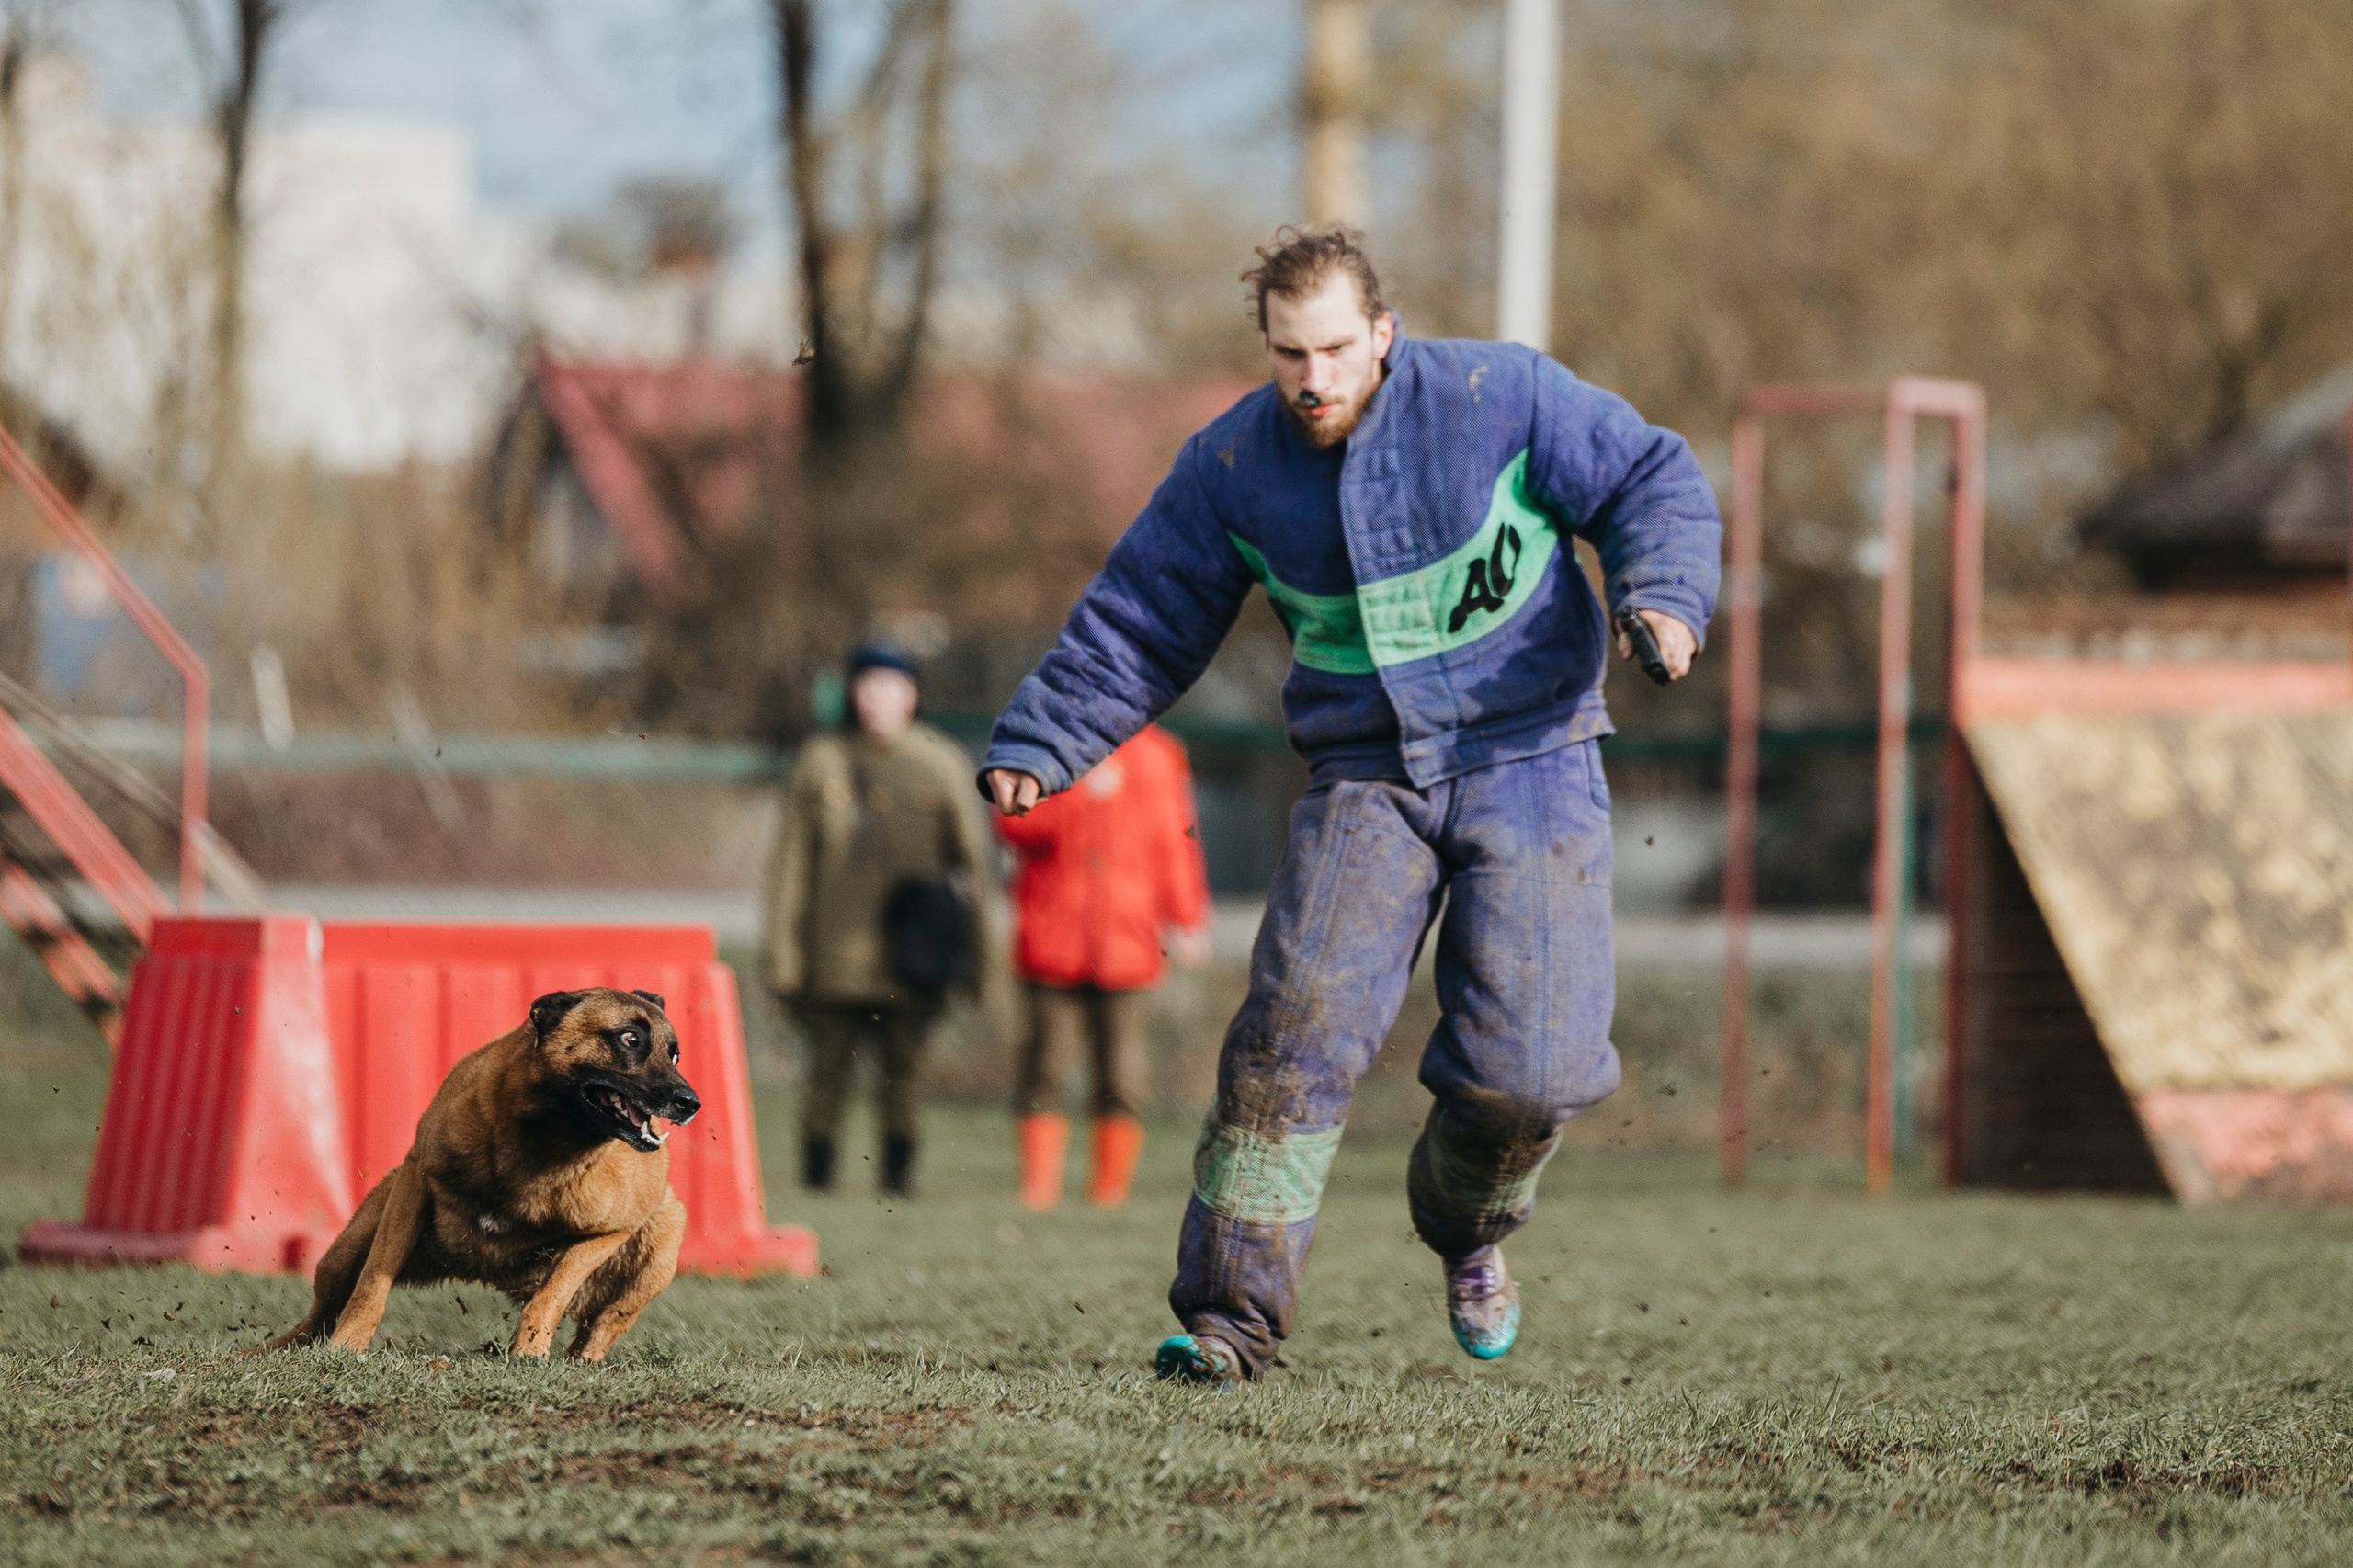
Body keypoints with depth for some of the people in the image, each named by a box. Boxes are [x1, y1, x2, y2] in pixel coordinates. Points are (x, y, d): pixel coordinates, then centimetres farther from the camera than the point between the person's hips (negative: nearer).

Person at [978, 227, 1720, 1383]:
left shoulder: (1498, 398, -6)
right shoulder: (1231, 468, 1)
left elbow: (1651, 482, 2)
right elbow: (1131, 626, 9)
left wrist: (1664, 597, -17)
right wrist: (1036, 748, -2)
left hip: (1529, 759, -1)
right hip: (1365, 778, 1)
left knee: (1529, 1062, -11)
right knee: (1301, 1018, -19)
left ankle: (1468, 1226, 25)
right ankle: (1231, 1309, -14)